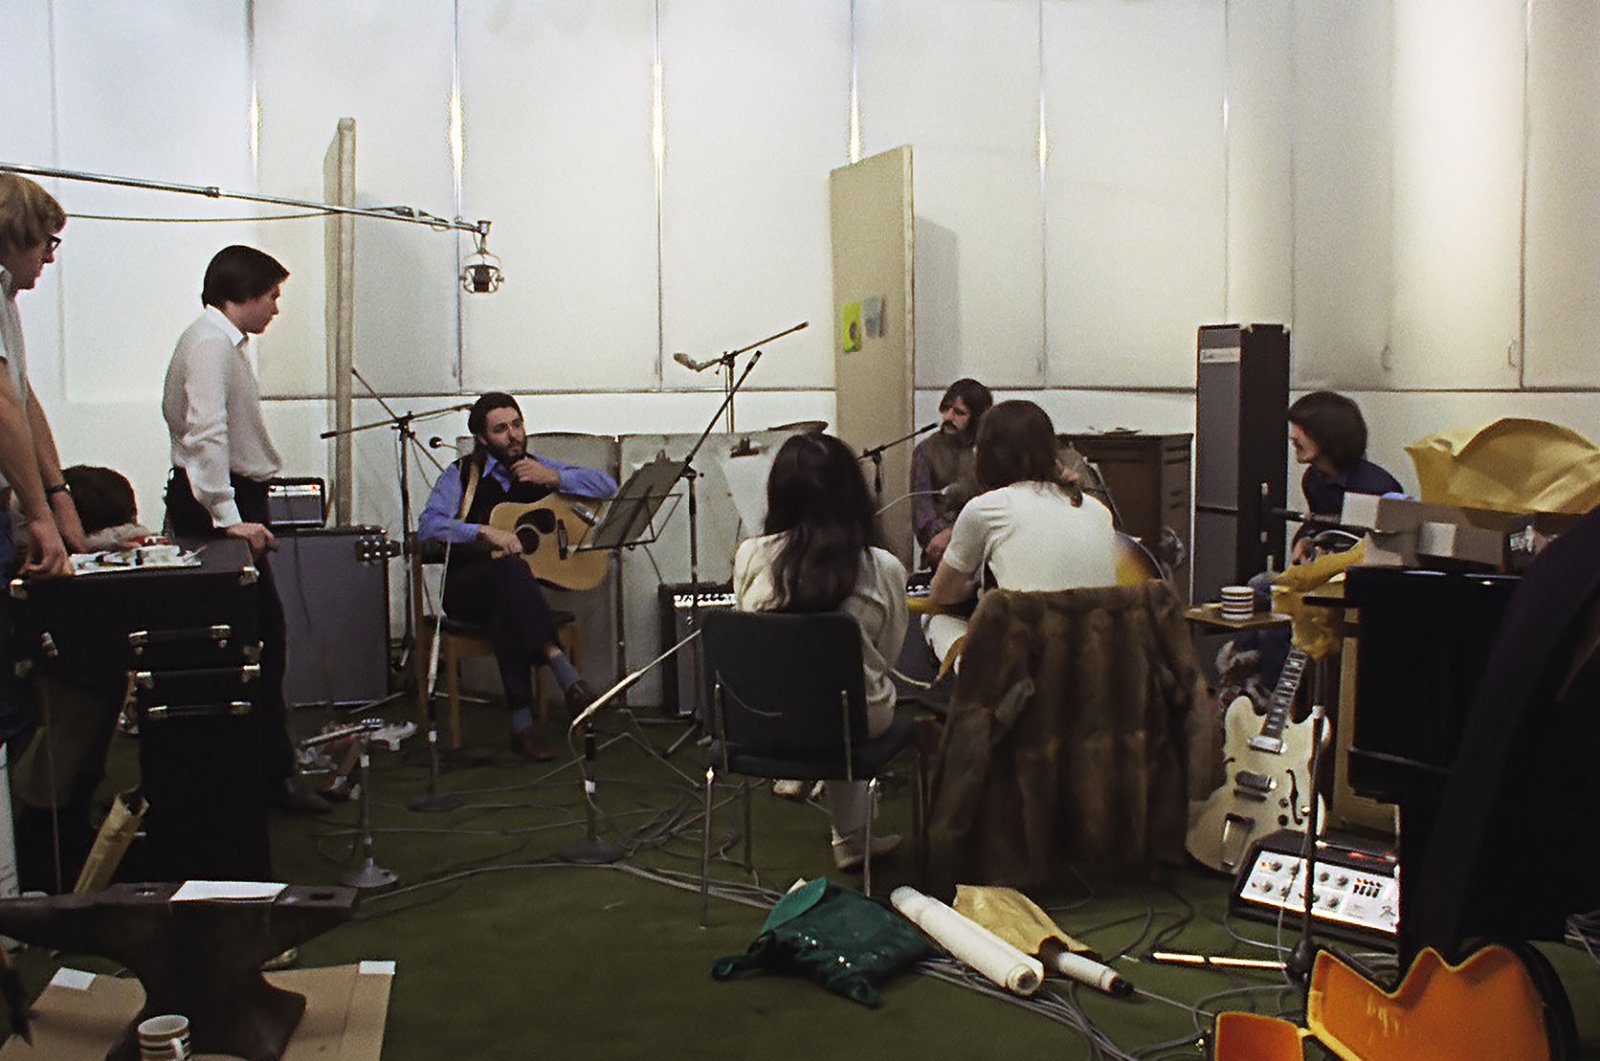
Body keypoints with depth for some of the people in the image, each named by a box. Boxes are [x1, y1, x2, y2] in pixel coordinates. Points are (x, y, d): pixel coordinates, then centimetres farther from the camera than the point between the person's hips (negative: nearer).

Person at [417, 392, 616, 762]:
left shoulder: (539, 468, 11)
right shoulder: (462, 475, 4)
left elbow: (606, 485, 6)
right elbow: (427, 526, -11)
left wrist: (553, 477, -8)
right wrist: (485, 531, -23)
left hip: (509, 590, 2)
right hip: (466, 589, -2)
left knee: (506, 611, -36)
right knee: (510, 567, -37)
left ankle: (522, 723, -38)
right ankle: (563, 668, -47)